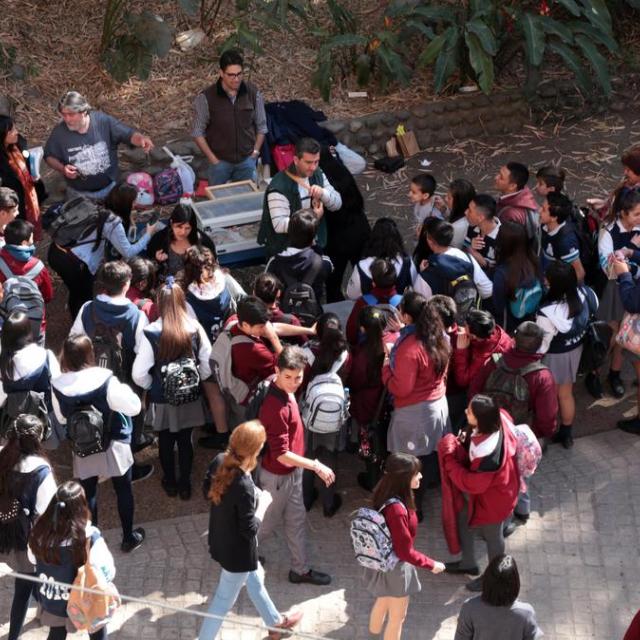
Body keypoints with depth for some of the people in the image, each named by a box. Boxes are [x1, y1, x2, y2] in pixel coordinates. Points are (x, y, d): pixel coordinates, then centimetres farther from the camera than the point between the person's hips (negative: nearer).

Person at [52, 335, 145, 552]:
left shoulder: (58, 386, -16)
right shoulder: (105, 381, -27)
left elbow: (61, 418, 1)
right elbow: (134, 407, -19)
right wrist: (124, 388, -3)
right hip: (113, 446, -2)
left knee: (88, 493, 17)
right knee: (123, 490, 17)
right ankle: (128, 538, 30)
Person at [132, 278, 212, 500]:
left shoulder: (151, 333, -21)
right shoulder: (195, 328, -14)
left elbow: (139, 374, -19)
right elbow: (208, 365, -7)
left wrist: (152, 387, 0)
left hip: (162, 399, -1)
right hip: (190, 398, 2)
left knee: (166, 441, 19)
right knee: (185, 441, 18)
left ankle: (170, 484, 35)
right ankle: (185, 485, 31)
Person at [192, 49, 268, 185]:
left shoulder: (253, 93, -8)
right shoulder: (206, 98, -16)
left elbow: (261, 126, 4)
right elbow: (198, 132, -8)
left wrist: (255, 152, -1)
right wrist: (213, 159, -10)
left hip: (247, 160, 2)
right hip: (220, 161, -2)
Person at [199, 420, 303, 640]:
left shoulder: (219, 461, -15)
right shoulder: (244, 486, -38)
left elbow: (207, 491, 4)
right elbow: (249, 529, -27)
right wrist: (263, 504, -12)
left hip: (221, 541, 9)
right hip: (237, 551, -9)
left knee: (255, 579, 31)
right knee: (224, 600, 14)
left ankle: (276, 622, 53)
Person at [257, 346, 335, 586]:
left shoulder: (286, 393, -9)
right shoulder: (276, 408, -35)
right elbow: (281, 455, -32)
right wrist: (316, 466, -28)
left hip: (292, 472, 8)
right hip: (277, 476, -8)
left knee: (297, 521, 19)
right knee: (267, 523, 14)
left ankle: (300, 569, 33)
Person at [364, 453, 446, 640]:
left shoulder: (385, 496, -10)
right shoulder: (396, 509, -37)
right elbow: (405, 551, -28)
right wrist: (431, 564, -15)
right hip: (395, 568, -8)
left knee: (382, 603, 31)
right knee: (397, 616, 15)